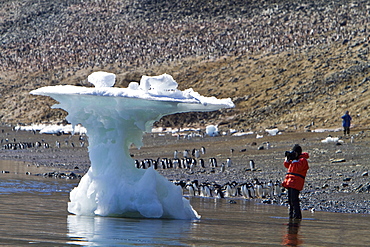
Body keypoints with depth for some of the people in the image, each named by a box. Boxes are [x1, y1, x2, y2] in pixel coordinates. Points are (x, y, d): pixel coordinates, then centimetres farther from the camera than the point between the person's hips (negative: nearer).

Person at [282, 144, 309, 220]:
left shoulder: (303, 160, -5)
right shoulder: (295, 159, 22)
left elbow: (298, 167, -20)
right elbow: (287, 165, 25)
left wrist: (294, 159, -18)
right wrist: (287, 158, 10)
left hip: (296, 182, -10)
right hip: (290, 182, 10)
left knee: (294, 199, -15)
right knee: (290, 199, 11)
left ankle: (297, 215, -14)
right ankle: (291, 215, 16)